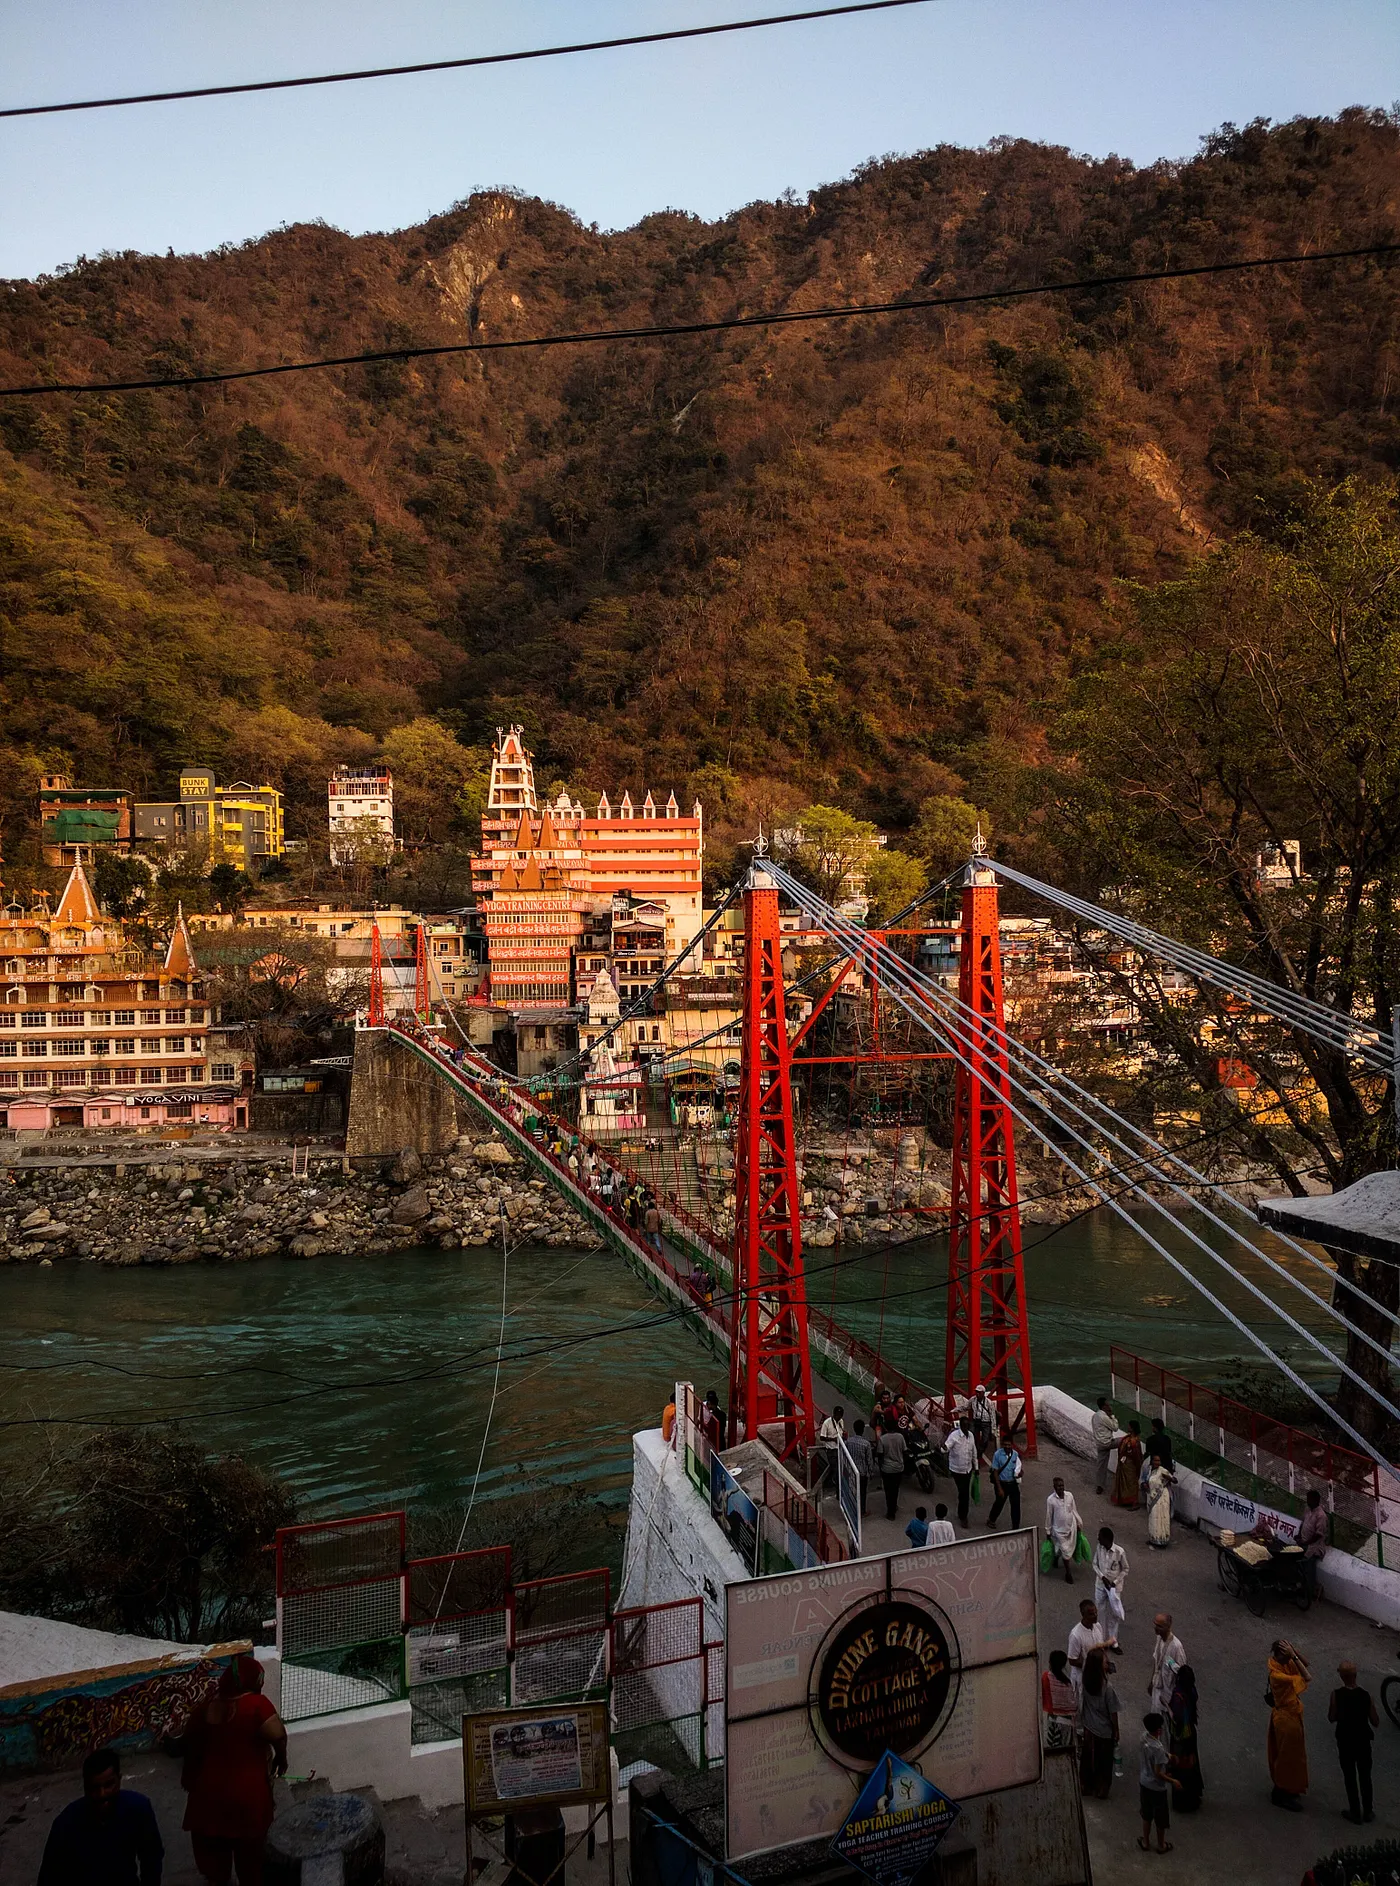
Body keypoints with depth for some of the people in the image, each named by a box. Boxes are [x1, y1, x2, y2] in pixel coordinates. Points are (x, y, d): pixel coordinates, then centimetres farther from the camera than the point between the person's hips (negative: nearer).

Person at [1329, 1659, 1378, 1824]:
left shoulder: (1336, 1695, -21)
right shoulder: (1366, 1694, -20)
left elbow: (1331, 1718, -9)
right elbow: (1375, 1722, -10)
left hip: (1345, 1741, -1)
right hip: (1363, 1741, 1)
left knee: (1349, 1777, 16)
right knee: (1365, 1776, 20)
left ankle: (1355, 1812, 24)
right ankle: (1367, 1811, 29)